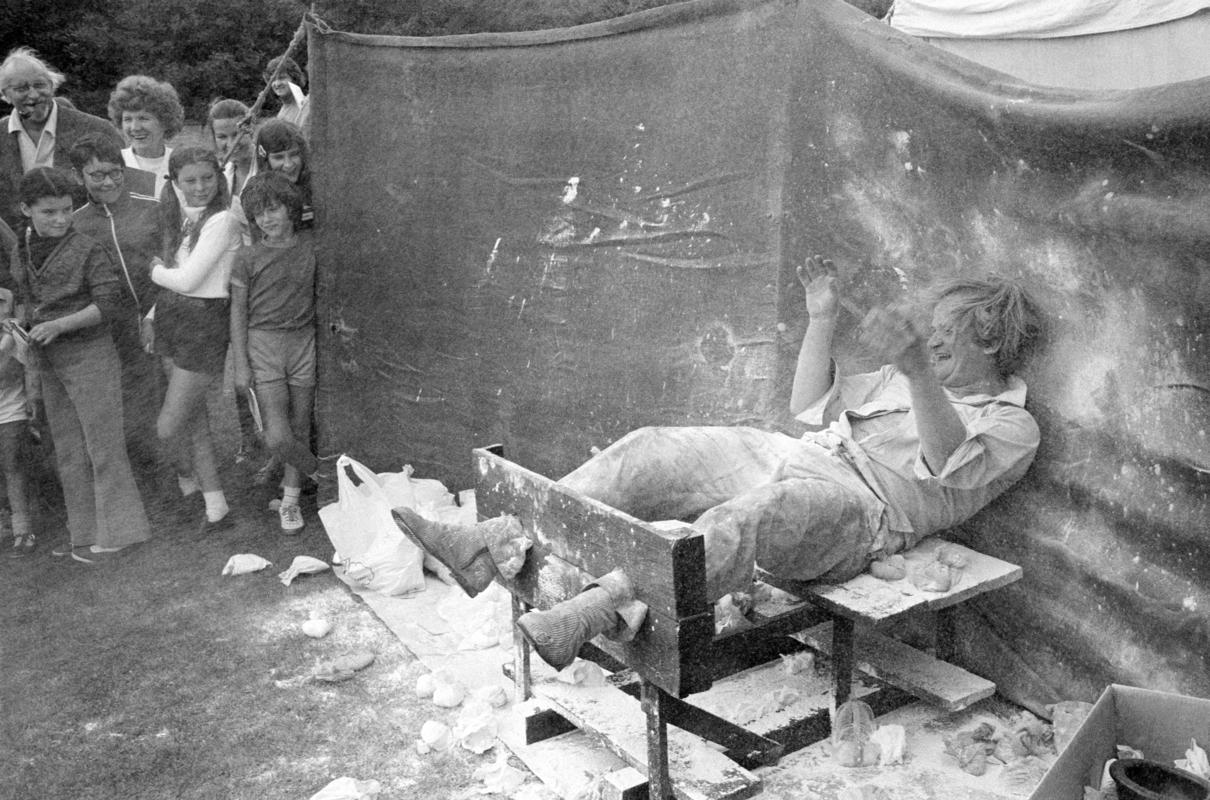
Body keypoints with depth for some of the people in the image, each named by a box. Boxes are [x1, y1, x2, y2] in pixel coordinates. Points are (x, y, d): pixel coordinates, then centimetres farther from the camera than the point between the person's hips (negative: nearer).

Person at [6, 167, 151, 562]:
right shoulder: (22, 251, 7)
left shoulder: (88, 251, -11)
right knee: (68, 453, 12)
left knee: (102, 445, -2)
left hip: (89, 355, -7)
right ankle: (85, 533, 21)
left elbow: (107, 304, -15)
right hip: (49, 364, 7)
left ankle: (116, 532, 7)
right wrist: (24, 327, 2)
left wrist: (58, 325, -22)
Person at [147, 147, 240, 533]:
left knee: (167, 428, -2)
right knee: (194, 421, 12)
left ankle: (188, 477, 30)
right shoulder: (178, 216, 9)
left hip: (203, 322, -8)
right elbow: (172, 274, 15)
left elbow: (187, 280, -18)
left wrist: (155, 270, -2)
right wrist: (153, 315, 9)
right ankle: (215, 506, 23)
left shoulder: (221, 220, -16)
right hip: (170, 317, 8)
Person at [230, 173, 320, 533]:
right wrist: (241, 364, -3)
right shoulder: (249, 257, -4)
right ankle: (320, 473, 17)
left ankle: (290, 500, 27)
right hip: (263, 343, -2)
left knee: (300, 429, 9)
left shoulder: (311, 246, 1)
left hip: (304, 341, 2)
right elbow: (238, 312, 0)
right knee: (278, 437, -11)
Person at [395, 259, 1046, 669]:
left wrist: (918, 370, -37)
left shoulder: (1012, 427, 6)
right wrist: (821, 320, 20)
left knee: (749, 518, -42)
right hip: (788, 460, 8)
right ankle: (492, 547, -21)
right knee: (653, 453, -13)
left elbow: (948, 460, -19)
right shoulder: (903, 380, 30)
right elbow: (810, 406, 29)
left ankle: (586, 618, -56)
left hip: (862, 510, -8)